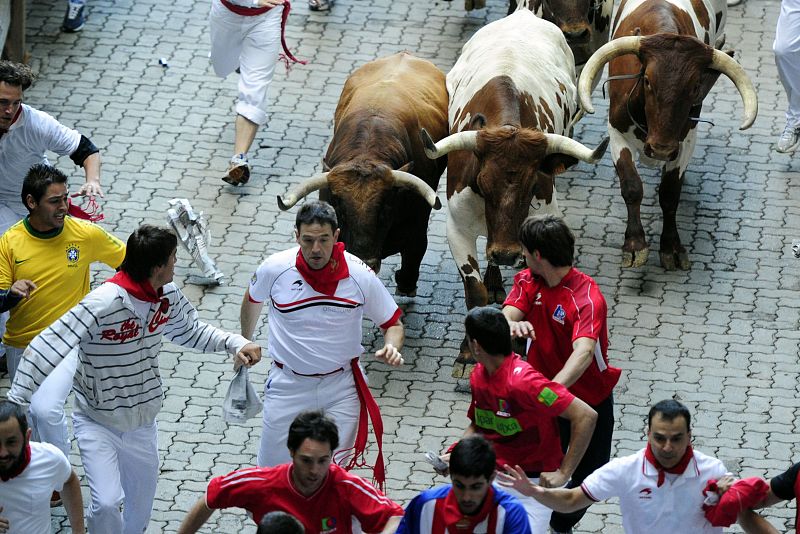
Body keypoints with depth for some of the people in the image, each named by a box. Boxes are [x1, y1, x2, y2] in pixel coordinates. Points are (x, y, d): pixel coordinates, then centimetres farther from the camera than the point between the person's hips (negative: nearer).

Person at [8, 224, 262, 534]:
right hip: (98, 423, -6)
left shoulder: (168, 296, -7)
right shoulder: (104, 303, -31)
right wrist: (17, 401, -37)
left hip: (142, 423, 6)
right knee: (107, 503, -21)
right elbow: (46, 348, -33)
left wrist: (235, 343, -1)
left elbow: (190, 331, 15)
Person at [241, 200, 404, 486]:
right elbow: (253, 299, 10)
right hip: (288, 385, 0)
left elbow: (393, 323, -1)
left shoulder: (360, 275, -14)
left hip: (341, 386, 0)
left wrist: (391, 348, -23)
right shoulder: (274, 269, -14)